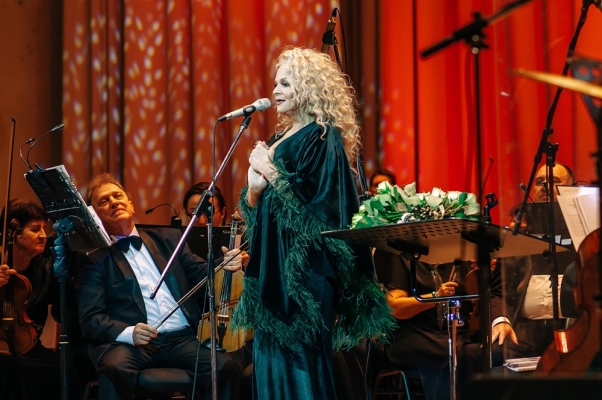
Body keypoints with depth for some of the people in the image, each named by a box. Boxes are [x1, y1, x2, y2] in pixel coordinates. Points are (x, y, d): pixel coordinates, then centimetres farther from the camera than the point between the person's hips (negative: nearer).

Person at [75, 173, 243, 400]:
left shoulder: (168, 239, 23)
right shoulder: (94, 258, 10)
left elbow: (201, 273, 14)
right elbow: (90, 320, 0)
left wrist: (224, 265, -11)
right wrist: (128, 333, -20)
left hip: (182, 338, 3)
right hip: (129, 343, -3)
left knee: (224, 368, -26)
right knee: (115, 368, -37)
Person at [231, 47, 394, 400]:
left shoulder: (323, 138, -8)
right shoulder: (280, 138, 17)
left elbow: (320, 201, -18)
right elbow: (257, 207, 17)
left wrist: (273, 174, -15)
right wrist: (254, 188, -4)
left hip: (306, 265, -9)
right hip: (273, 262, 9)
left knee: (300, 355, -8)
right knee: (272, 355, 8)